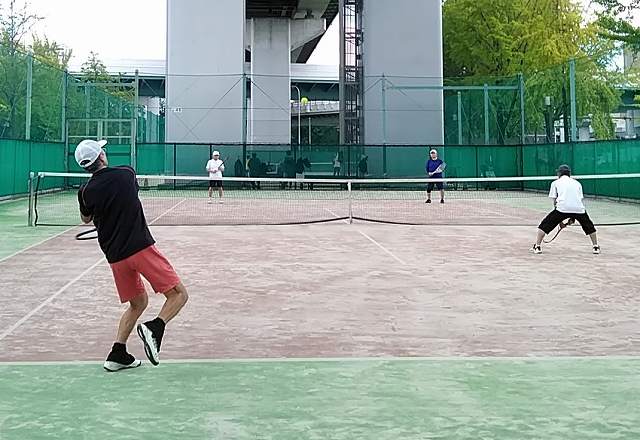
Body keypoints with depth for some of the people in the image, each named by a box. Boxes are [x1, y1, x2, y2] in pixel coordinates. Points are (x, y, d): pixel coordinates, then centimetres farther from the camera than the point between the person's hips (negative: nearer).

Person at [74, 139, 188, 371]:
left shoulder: (86, 192, 2)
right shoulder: (126, 174, -2)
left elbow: (86, 219, 22)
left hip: (115, 257, 5)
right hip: (141, 248, -5)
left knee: (138, 303, 21)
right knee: (178, 294, 0)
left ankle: (117, 354, 14)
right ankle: (154, 328, -25)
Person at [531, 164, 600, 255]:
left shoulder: (555, 182, 21)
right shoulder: (577, 183, 27)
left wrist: (559, 220, 23)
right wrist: (572, 218, 28)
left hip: (562, 207, -2)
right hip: (578, 209, 3)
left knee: (545, 224, 11)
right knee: (589, 226, 27)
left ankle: (537, 246, 6)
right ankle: (596, 247, 27)